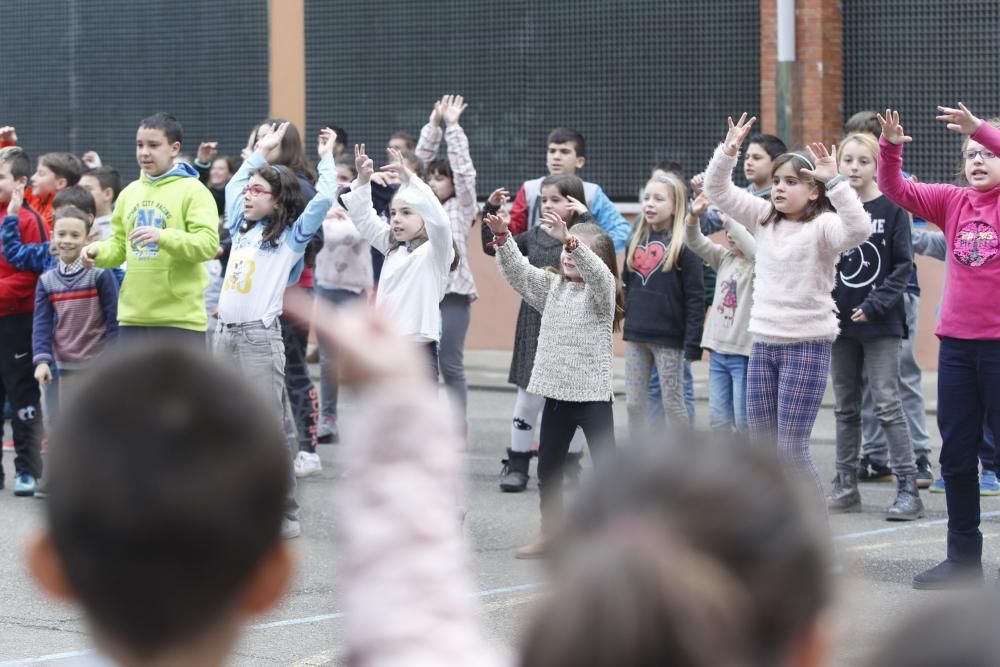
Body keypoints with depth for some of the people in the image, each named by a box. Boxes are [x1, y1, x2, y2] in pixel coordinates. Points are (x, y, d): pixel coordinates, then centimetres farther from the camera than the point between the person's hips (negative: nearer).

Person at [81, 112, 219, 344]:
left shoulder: (193, 191, -5)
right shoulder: (130, 193, 14)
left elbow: (209, 243, -15)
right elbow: (119, 246, 18)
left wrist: (162, 236, -29)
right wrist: (99, 251, -4)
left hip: (181, 318, -6)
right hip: (133, 316, 6)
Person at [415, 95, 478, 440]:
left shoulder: (462, 206, 0)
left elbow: (463, 167, -9)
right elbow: (422, 158, 13)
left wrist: (453, 126, -8)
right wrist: (434, 124, 6)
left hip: (452, 291, -6)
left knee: (451, 365, -3)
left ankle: (457, 431, 3)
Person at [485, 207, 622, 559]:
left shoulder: (602, 290, -7)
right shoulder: (552, 287, 10)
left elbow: (596, 272, -28)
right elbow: (518, 271, 1)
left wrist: (569, 239, -43)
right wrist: (502, 237, -16)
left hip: (592, 394, -6)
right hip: (556, 392, 6)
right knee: (548, 469, 13)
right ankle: (550, 535, 25)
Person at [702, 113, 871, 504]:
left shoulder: (822, 226, -10)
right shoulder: (763, 219, 8)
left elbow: (859, 230, -30)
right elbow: (717, 190, 7)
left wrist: (834, 183, -36)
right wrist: (728, 151, -9)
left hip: (808, 344, -7)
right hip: (763, 343, 7)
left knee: (791, 449, -7)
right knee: (761, 448, 9)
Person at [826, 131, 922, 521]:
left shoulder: (892, 209, -4)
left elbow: (903, 265, -6)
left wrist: (875, 305, -14)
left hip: (880, 324, -4)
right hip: (839, 321, 4)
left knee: (887, 404, -8)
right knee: (845, 407, 10)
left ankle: (908, 488, -6)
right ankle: (845, 486, 17)